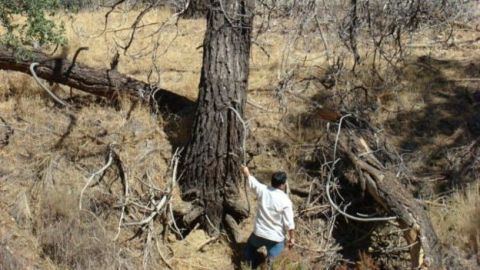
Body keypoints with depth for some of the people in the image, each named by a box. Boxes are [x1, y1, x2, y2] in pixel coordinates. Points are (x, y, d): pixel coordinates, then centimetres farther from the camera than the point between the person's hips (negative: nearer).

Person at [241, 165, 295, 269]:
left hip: (259, 233, 3)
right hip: (276, 237, -2)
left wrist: (246, 172, 32)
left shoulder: (262, 190, -9)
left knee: (250, 247, 28)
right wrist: (291, 238, -3)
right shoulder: (285, 200, -17)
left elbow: (252, 181, 12)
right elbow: (289, 222, -16)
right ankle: (271, 257, -12)